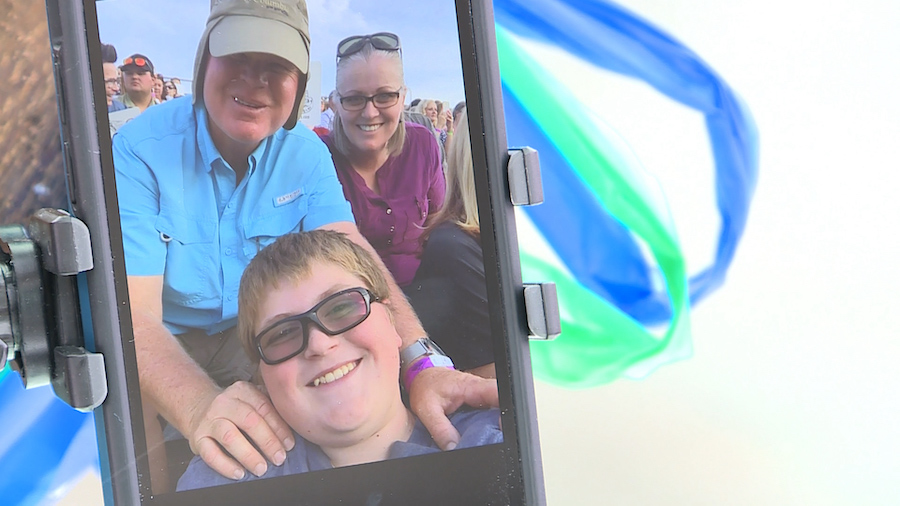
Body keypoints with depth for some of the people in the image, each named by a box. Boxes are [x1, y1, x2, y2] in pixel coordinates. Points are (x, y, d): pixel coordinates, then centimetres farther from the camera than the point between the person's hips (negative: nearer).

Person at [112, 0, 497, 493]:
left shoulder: (306, 154, -7)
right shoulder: (141, 150, -20)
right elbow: (132, 310, -31)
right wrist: (201, 406, -53)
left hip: (251, 337, 3)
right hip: (162, 344, -3)